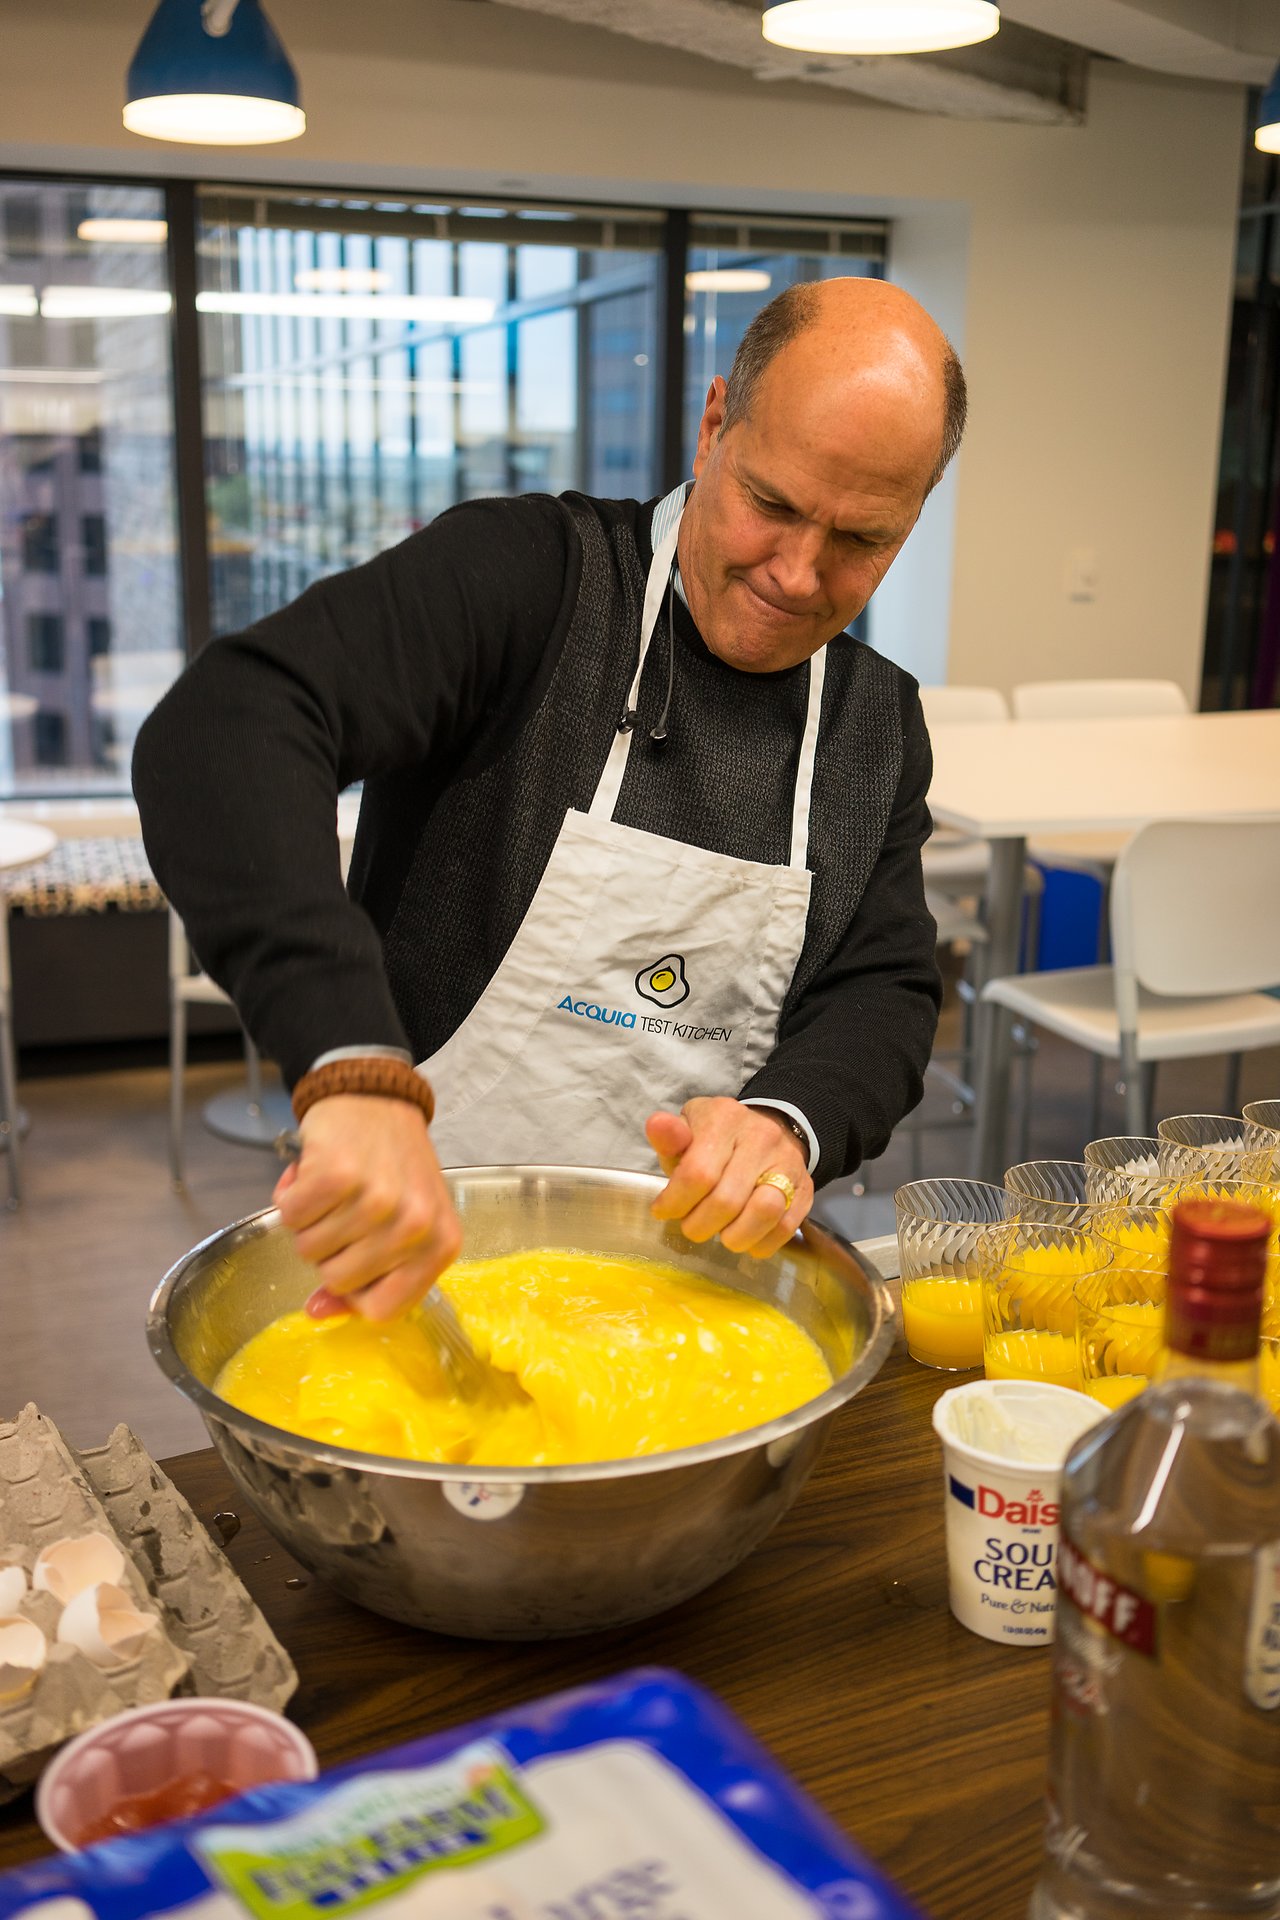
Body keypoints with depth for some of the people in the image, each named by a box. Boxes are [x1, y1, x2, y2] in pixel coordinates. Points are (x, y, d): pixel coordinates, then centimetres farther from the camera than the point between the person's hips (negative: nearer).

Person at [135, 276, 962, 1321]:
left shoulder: (883, 720, 9)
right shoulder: (525, 575, -10)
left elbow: (888, 989, 7)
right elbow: (223, 728, -24)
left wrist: (790, 1121, -18)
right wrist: (358, 1073, -39)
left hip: (690, 1270, 5)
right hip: (403, 1260, -4)